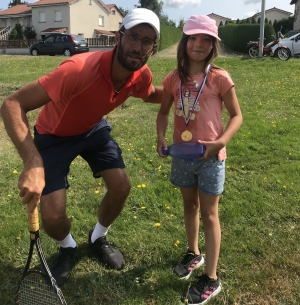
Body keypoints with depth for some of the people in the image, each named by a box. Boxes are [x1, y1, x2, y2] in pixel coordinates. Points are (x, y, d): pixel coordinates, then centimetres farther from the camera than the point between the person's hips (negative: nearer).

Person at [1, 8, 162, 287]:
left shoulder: (141, 75, -19)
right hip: (54, 135, -4)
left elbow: (150, 95, 9)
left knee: (121, 186, -6)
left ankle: (98, 238, 27)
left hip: (93, 128, 5)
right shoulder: (80, 69, -42)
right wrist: (33, 164, -55)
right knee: (52, 215, -12)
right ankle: (67, 248, 27)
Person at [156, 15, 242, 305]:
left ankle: (211, 279, 18)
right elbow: (163, 112, 10)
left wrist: (221, 142, -21)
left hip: (210, 157, -4)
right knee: (189, 205, 20)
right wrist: (161, 138, -8)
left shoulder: (220, 78, -11)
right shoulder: (173, 79, -1)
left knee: (209, 214, 5)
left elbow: (236, 115, -5)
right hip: (182, 154, 4)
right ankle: (193, 253, 44)